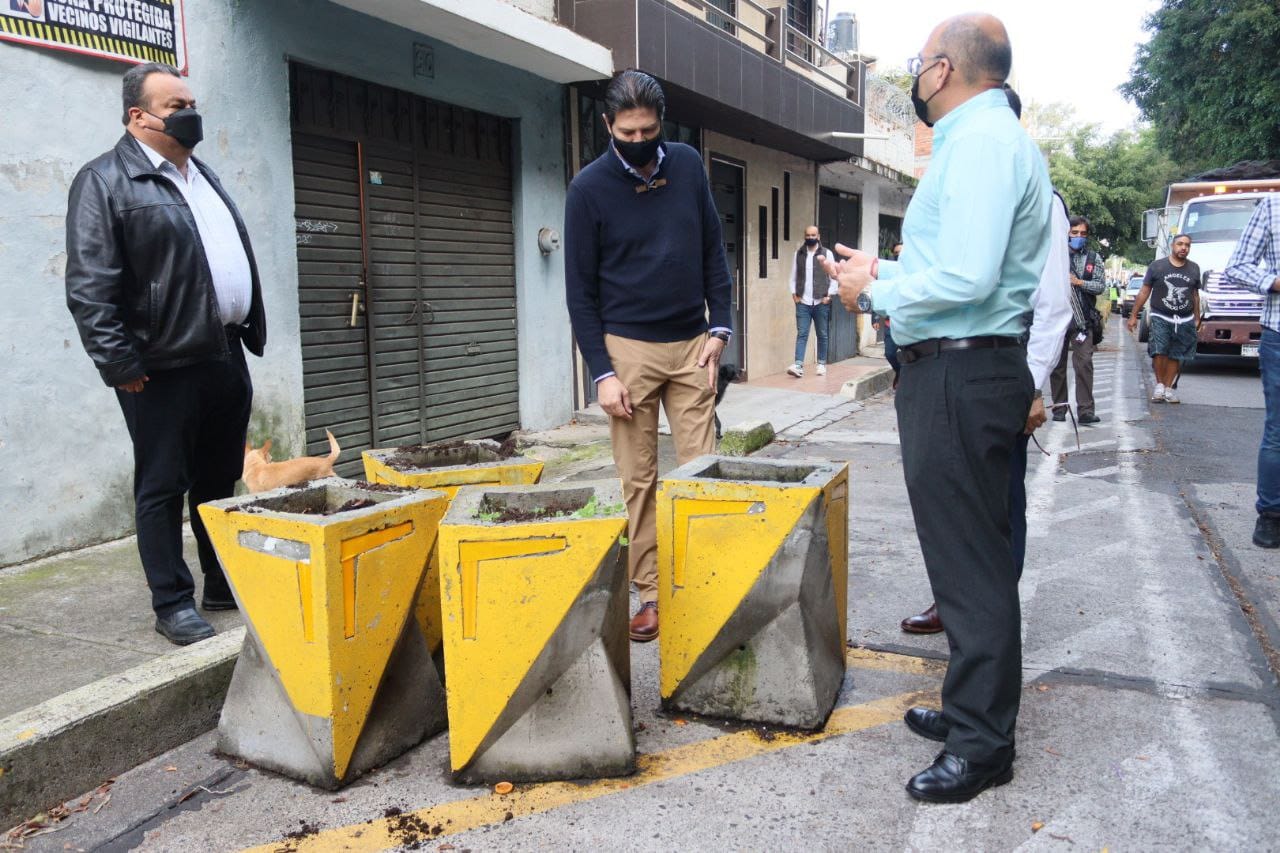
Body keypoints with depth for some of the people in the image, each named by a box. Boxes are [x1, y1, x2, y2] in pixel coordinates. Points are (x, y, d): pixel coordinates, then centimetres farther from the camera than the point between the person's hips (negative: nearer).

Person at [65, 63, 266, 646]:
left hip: (225, 357, 7)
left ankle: (224, 587, 26)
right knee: (163, 487, 3)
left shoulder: (204, 175, 19)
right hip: (163, 367, -7)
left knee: (220, 482, 14)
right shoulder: (104, 181, -5)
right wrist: (119, 363, -17)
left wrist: (251, 330, 17)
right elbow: (89, 286, -12)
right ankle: (172, 604, 14)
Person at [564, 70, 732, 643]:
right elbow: (580, 289, -2)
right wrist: (601, 372, -8)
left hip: (691, 343, 3)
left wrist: (719, 327, 3)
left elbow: (713, 252, 12)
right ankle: (650, 594, 10)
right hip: (628, 347, -2)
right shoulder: (589, 188, -3)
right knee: (639, 479, 1)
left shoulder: (688, 166, 6)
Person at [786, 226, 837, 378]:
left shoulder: (827, 253, 2)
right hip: (803, 302, 1)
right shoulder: (798, 254, 9)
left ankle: (822, 364, 18)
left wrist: (829, 295, -7)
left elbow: (834, 277, 1)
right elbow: (793, 275, 11)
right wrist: (794, 293, 1)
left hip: (821, 302, -1)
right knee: (801, 334, -6)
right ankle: (799, 365, -13)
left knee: (822, 335, 7)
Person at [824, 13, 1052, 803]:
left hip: (960, 375, -11)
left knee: (970, 561, -2)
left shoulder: (982, 141, -15)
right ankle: (975, 709, 33)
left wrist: (875, 290, -12)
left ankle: (982, 746, 11)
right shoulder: (988, 138, 19)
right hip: (960, 370, 11)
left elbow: (966, 278, -25)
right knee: (972, 553, 18)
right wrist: (883, 273, 16)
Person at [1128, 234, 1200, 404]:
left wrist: (1197, 318, 18)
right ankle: (1159, 384, 0)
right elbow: (1144, 292, 4)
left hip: (1185, 321, 3)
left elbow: (1195, 294, 19)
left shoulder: (1194, 268, 11)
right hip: (1161, 317, -3)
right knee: (1159, 351, -17)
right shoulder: (1157, 266, 2)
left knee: (1176, 356, 4)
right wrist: (1134, 316, 1)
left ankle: (1168, 387, 14)